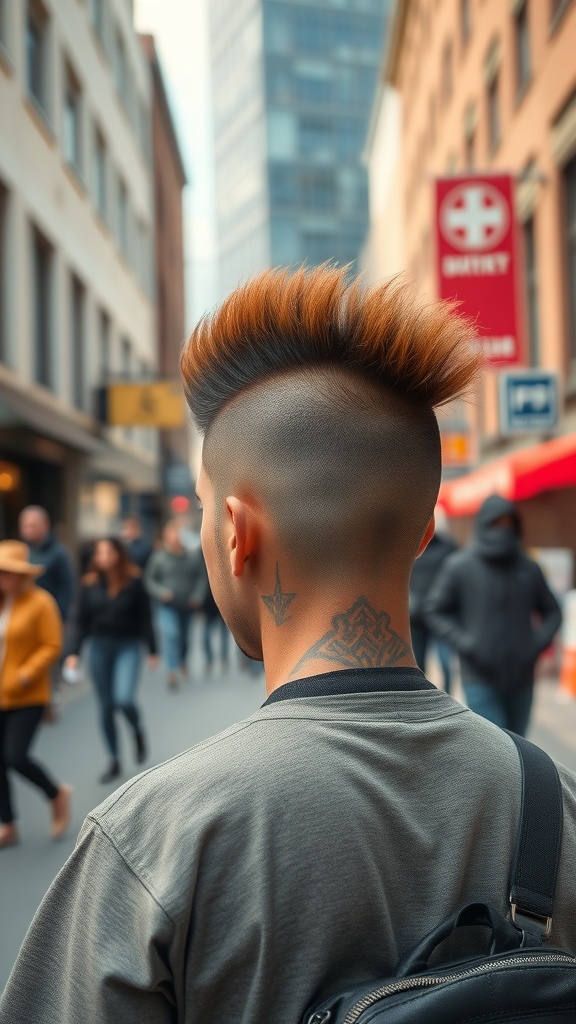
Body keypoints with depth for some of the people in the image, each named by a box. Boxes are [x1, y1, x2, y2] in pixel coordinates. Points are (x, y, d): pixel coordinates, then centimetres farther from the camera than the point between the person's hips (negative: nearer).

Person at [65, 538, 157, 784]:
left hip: (128, 647, -3)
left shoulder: (133, 582, -6)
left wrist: (152, 651, 0)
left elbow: (144, 619, -1)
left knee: (124, 699, -20)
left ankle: (138, 732, 14)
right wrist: (74, 652, -3)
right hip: (99, 648, 3)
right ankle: (115, 761, 22)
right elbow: (82, 622, 4)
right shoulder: (90, 584, 1)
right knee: (106, 707, 8)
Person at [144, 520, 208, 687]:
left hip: (188, 605, 3)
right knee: (170, 634, -20)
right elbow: (149, 579, -2)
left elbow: (202, 577, 4)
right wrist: (161, 592, -16)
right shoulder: (159, 557, -7)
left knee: (184, 637, 14)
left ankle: (182, 661, 43)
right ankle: (172, 671, -21)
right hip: (167, 606, -3)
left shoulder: (193, 556, -3)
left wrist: (197, 596, -8)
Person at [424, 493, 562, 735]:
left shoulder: (529, 568, 3)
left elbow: (552, 612, 13)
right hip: (480, 679, -4)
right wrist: (465, 643, -13)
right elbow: (434, 611, -2)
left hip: (521, 678, 4)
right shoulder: (459, 566, -6)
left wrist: (539, 643, -5)